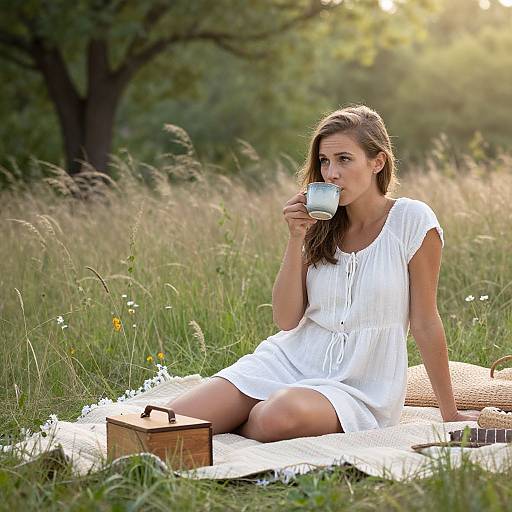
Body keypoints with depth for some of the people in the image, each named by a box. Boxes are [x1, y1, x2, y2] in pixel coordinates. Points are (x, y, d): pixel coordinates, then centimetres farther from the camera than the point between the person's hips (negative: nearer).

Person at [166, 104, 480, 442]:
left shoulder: (412, 220, -7)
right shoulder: (321, 226, 7)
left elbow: (425, 324, -3)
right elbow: (287, 320, 0)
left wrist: (450, 414, 0)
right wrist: (297, 239, -9)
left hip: (357, 387, -3)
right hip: (289, 360, 3)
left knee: (284, 412, -37)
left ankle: (234, 426, -7)